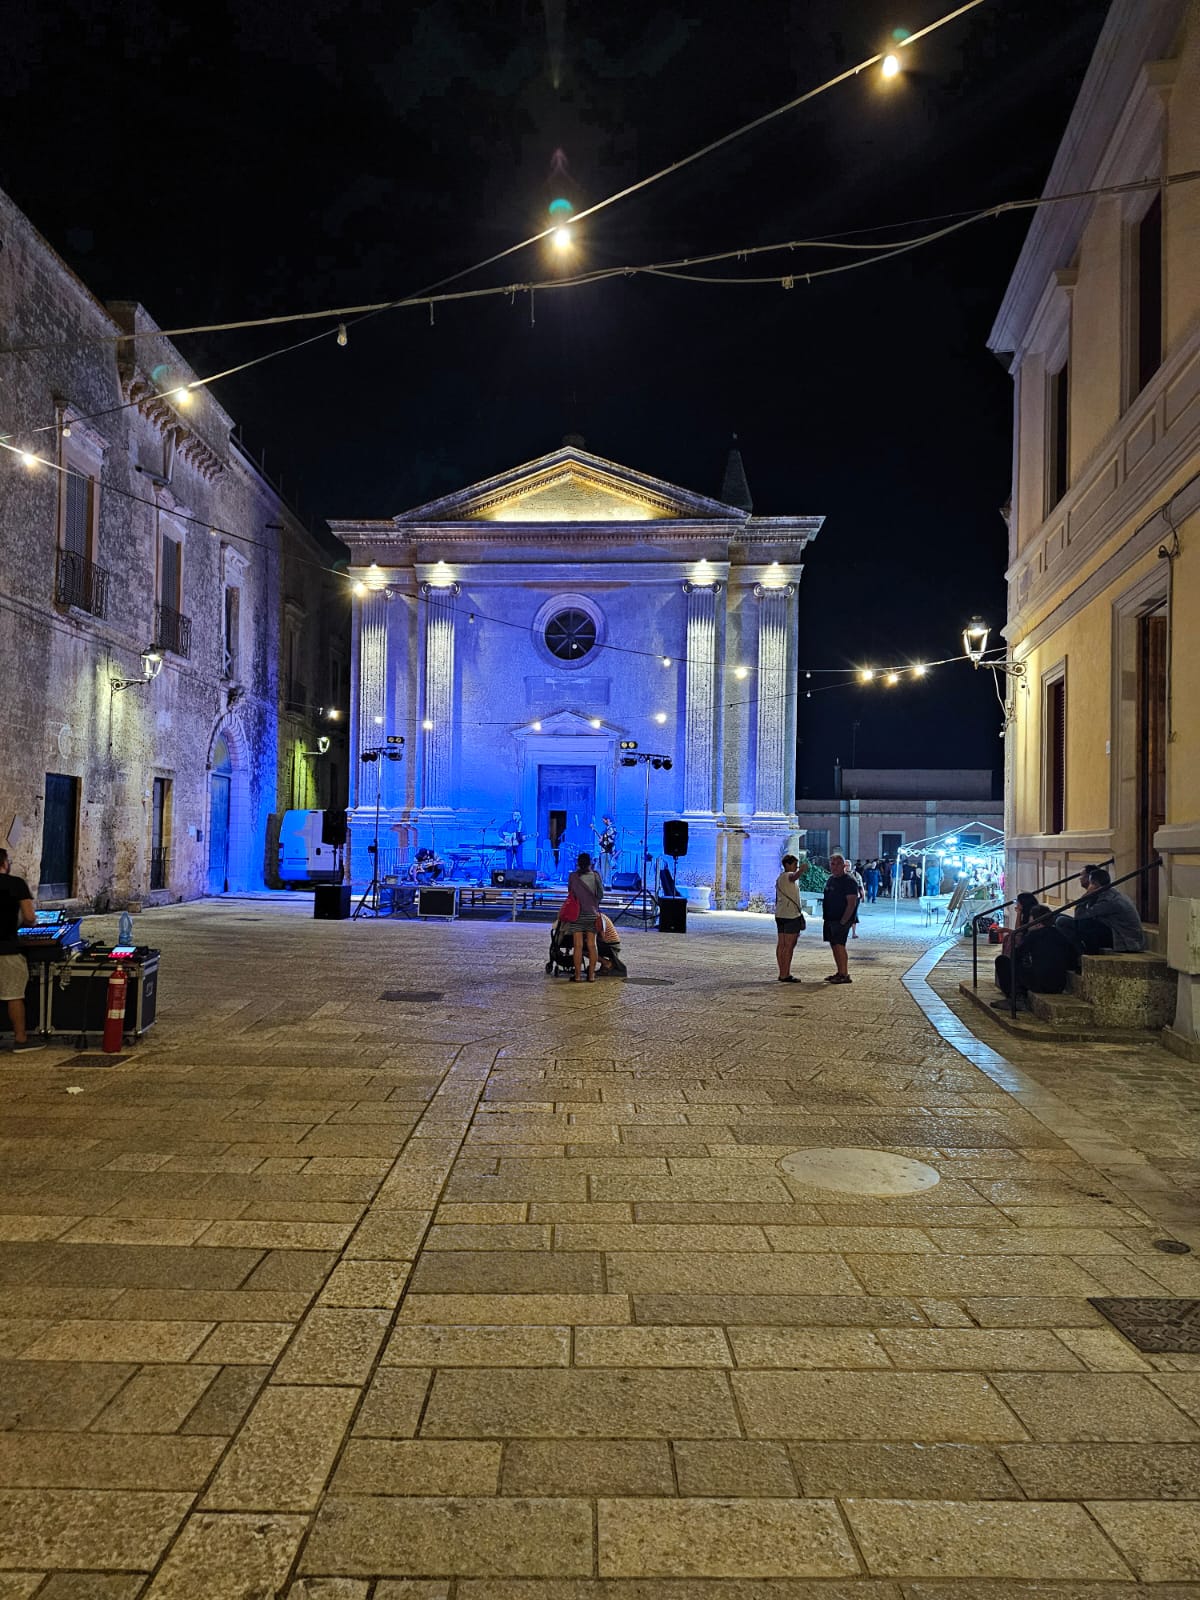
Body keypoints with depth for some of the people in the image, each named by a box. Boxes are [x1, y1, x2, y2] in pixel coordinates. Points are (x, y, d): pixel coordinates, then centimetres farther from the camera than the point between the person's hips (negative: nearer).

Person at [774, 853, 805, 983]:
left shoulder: (779, 878, 19)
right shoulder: (788, 875, -11)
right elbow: (794, 877, -38)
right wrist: (801, 870, -59)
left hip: (780, 914, 10)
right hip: (791, 915, -10)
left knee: (781, 945, 9)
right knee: (789, 946, -8)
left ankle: (782, 973, 14)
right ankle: (785, 975, -8)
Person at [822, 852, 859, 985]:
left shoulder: (849, 880, -12)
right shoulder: (831, 879, 15)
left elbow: (851, 903, -17)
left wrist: (843, 921, -20)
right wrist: (826, 917, 16)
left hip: (841, 920, -9)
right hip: (830, 918, 9)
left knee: (839, 945, -13)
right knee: (834, 945, 11)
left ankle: (845, 975, -10)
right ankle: (840, 972, 18)